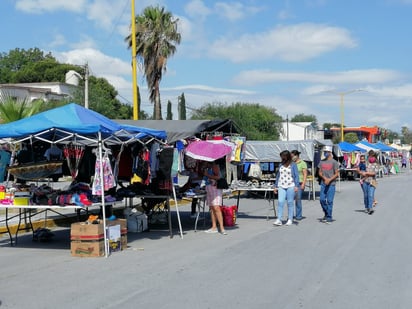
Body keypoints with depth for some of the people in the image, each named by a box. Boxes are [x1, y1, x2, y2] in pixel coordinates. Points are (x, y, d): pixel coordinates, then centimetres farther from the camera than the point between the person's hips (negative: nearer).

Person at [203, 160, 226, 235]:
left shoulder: (215, 166, -8)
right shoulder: (207, 168, 17)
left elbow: (218, 177, -17)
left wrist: (207, 175, -16)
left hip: (215, 188, -9)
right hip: (208, 188, 9)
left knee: (216, 208, -15)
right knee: (212, 208, 7)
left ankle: (222, 228, -17)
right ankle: (214, 227, 9)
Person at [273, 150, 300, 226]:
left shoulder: (293, 165, -1)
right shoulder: (281, 165, 11)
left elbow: (296, 176, -4)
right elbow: (278, 175, 16)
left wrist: (296, 186, -13)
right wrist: (276, 186, 13)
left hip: (290, 186, -3)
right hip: (281, 186, 3)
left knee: (290, 203, 3)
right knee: (280, 202, -6)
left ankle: (290, 219, 11)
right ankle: (279, 220, -6)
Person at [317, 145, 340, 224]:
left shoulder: (334, 162, -3)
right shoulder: (321, 162, 12)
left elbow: (337, 174, -5)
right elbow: (320, 172, 12)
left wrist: (329, 180, -16)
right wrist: (324, 178, -6)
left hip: (331, 184, -5)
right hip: (323, 183, 5)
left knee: (329, 201, -6)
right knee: (322, 200, 4)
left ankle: (329, 217, -1)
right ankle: (326, 214, 23)